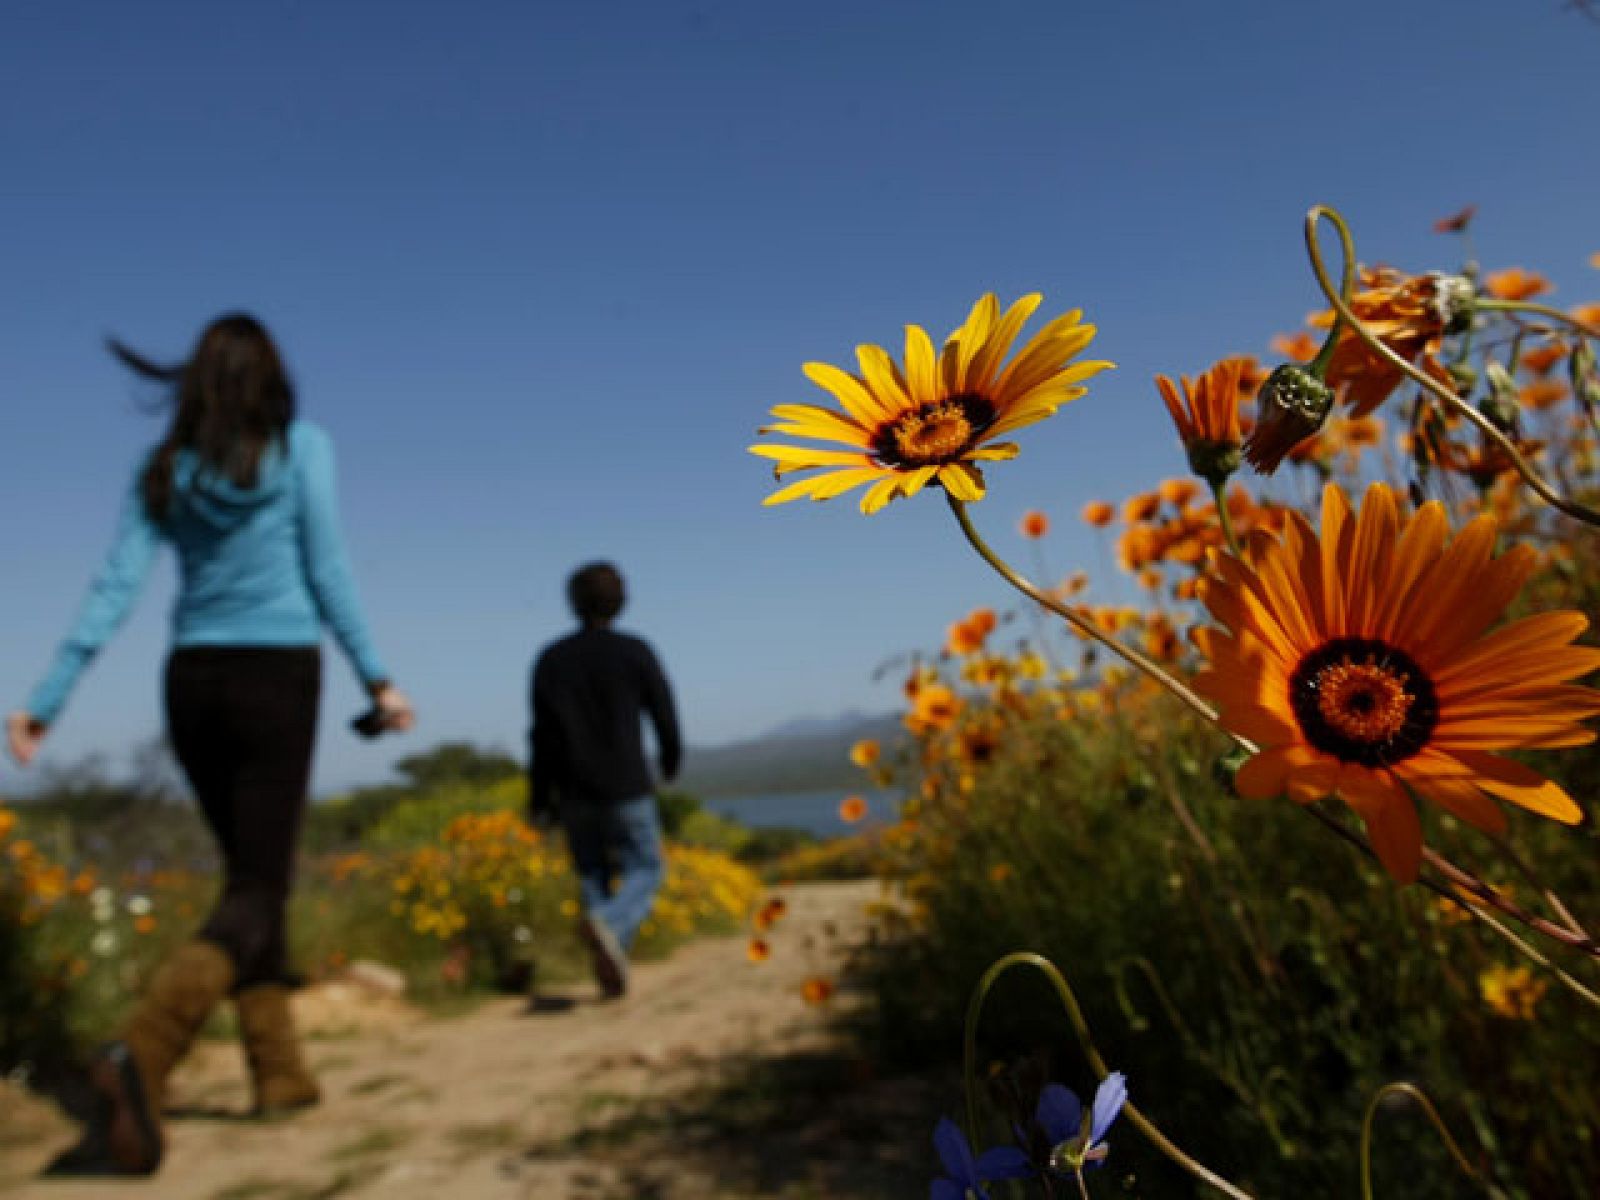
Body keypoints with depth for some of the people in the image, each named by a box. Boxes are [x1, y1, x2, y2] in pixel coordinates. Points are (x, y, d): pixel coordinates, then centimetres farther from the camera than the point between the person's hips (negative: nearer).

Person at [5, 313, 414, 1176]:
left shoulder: (164, 467, 9)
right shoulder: (302, 446, -2)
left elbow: (115, 587, 0)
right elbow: (326, 573, -8)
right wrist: (376, 678, -4)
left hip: (194, 683, 5)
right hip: (276, 680, -5)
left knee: (251, 871, 17)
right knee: (255, 891, -4)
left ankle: (278, 1070, 19)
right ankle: (139, 1056, -27)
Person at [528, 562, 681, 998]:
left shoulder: (550, 660, 0)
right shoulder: (635, 652, -8)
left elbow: (542, 736, 0)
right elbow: (663, 711, -1)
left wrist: (539, 798, 7)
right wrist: (672, 757, 19)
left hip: (574, 792, 3)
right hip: (627, 789, -3)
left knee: (595, 879, 15)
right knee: (644, 873, 7)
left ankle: (611, 971, 10)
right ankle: (606, 925, -22)